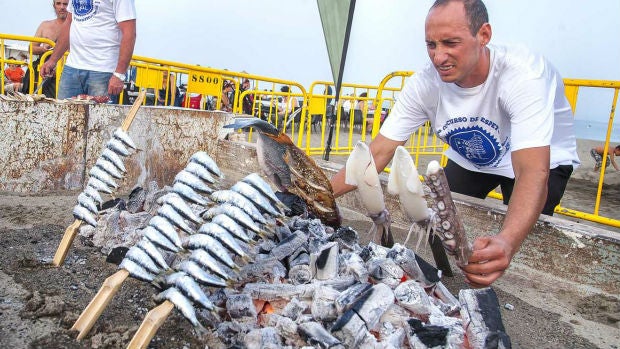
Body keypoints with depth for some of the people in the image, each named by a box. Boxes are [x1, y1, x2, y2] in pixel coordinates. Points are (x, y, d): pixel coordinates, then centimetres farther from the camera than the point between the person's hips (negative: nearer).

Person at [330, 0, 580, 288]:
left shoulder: (523, 74, -38)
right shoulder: (424, 83, -24)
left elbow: (533, 172, -48)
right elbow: (380, 152, -23)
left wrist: (507, 242, -67)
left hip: (541, 158, -4)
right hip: (469, 161, 4)